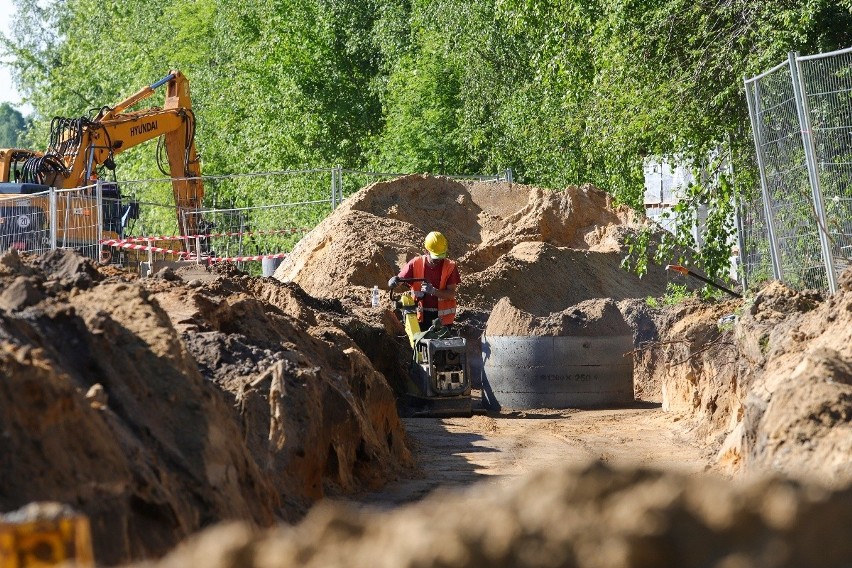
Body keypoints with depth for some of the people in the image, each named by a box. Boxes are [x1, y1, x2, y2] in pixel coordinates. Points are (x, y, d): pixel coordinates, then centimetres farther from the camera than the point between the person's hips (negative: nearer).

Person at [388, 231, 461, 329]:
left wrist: (433, 291, -30)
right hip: (422, 315, 1)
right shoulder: (415, 264, -5)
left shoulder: (450, 267, -8)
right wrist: (393, 281, -32)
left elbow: (451, 294, -12)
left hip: (442, 317, -1)